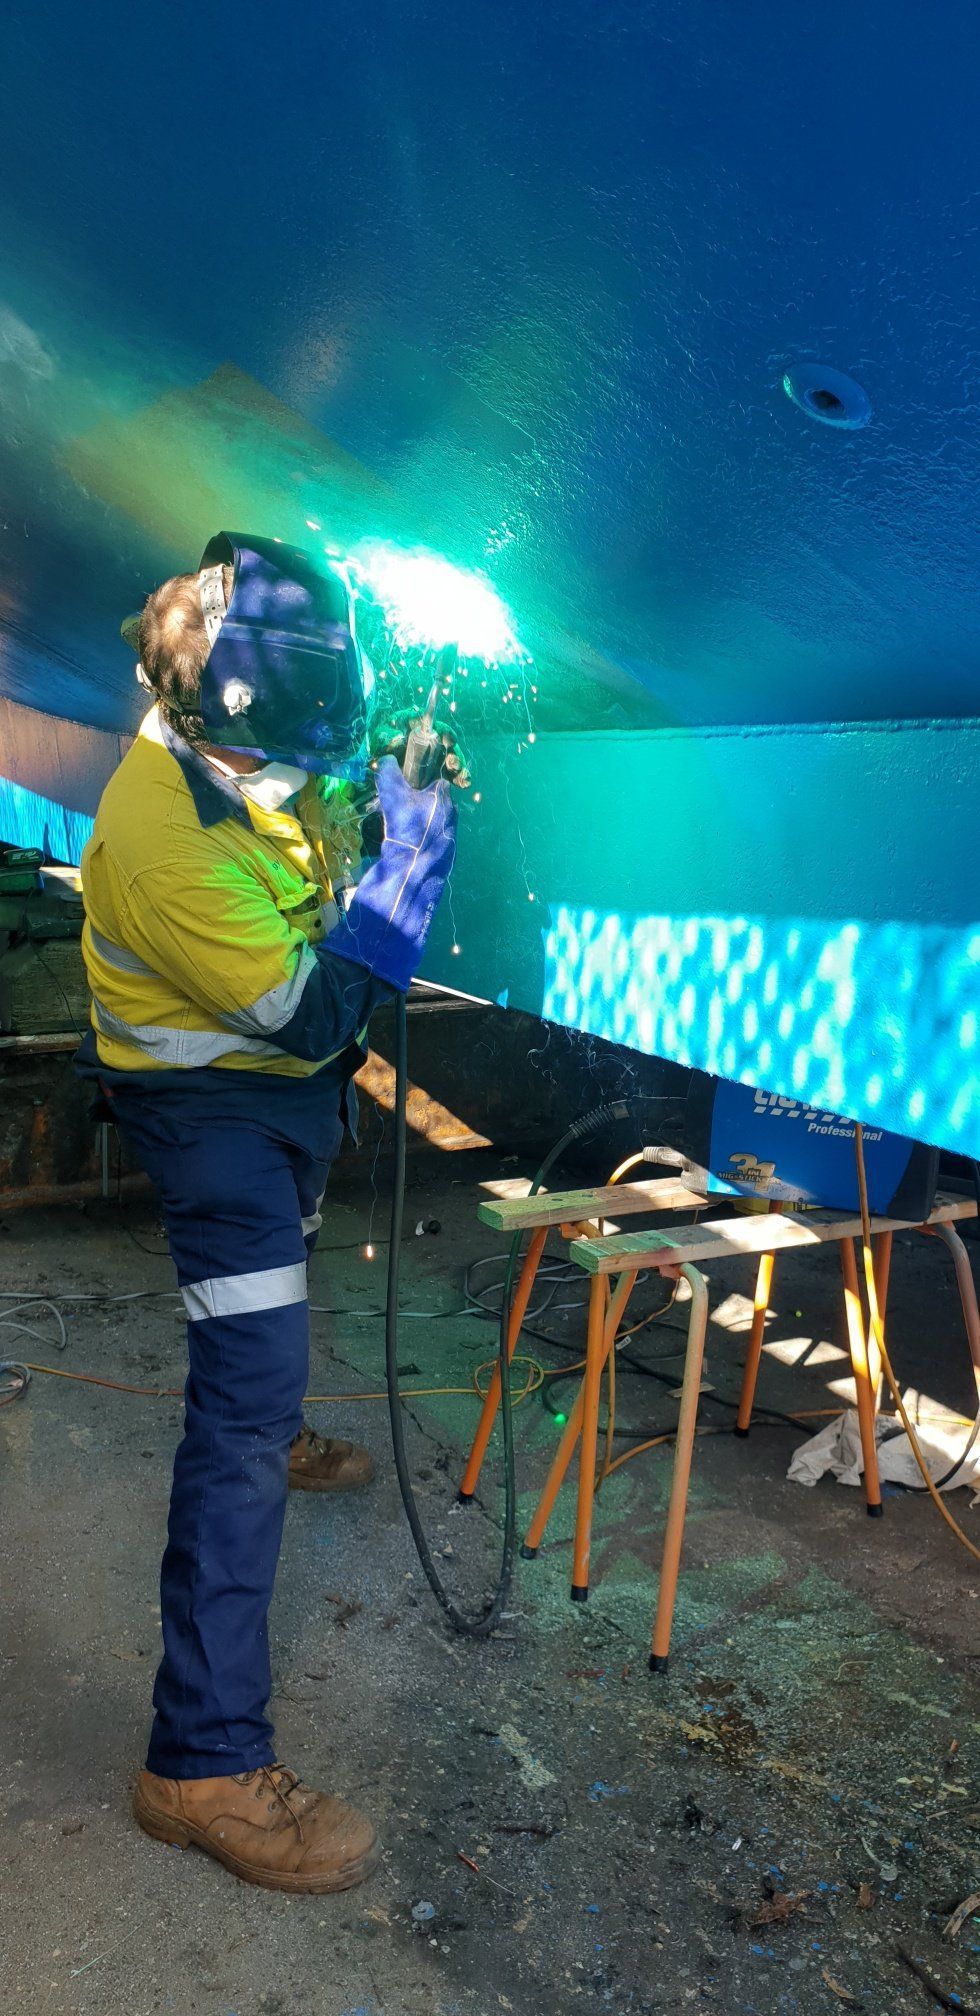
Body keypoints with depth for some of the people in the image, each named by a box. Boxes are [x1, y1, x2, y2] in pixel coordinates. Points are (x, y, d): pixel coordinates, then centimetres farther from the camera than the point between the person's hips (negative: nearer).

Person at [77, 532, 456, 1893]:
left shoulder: (249, 755, -11)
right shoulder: (166, 838, -35)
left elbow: (339, 802, 11)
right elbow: (313, 1013, -31)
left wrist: (407, 786, -8)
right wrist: (411, 866, -29)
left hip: (285, 1082, 9)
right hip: (217, 1104, -9)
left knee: (275, 1294, 31)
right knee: (249, 1372, -16)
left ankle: (270, 1440, 62)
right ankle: (205, 1758, -9)